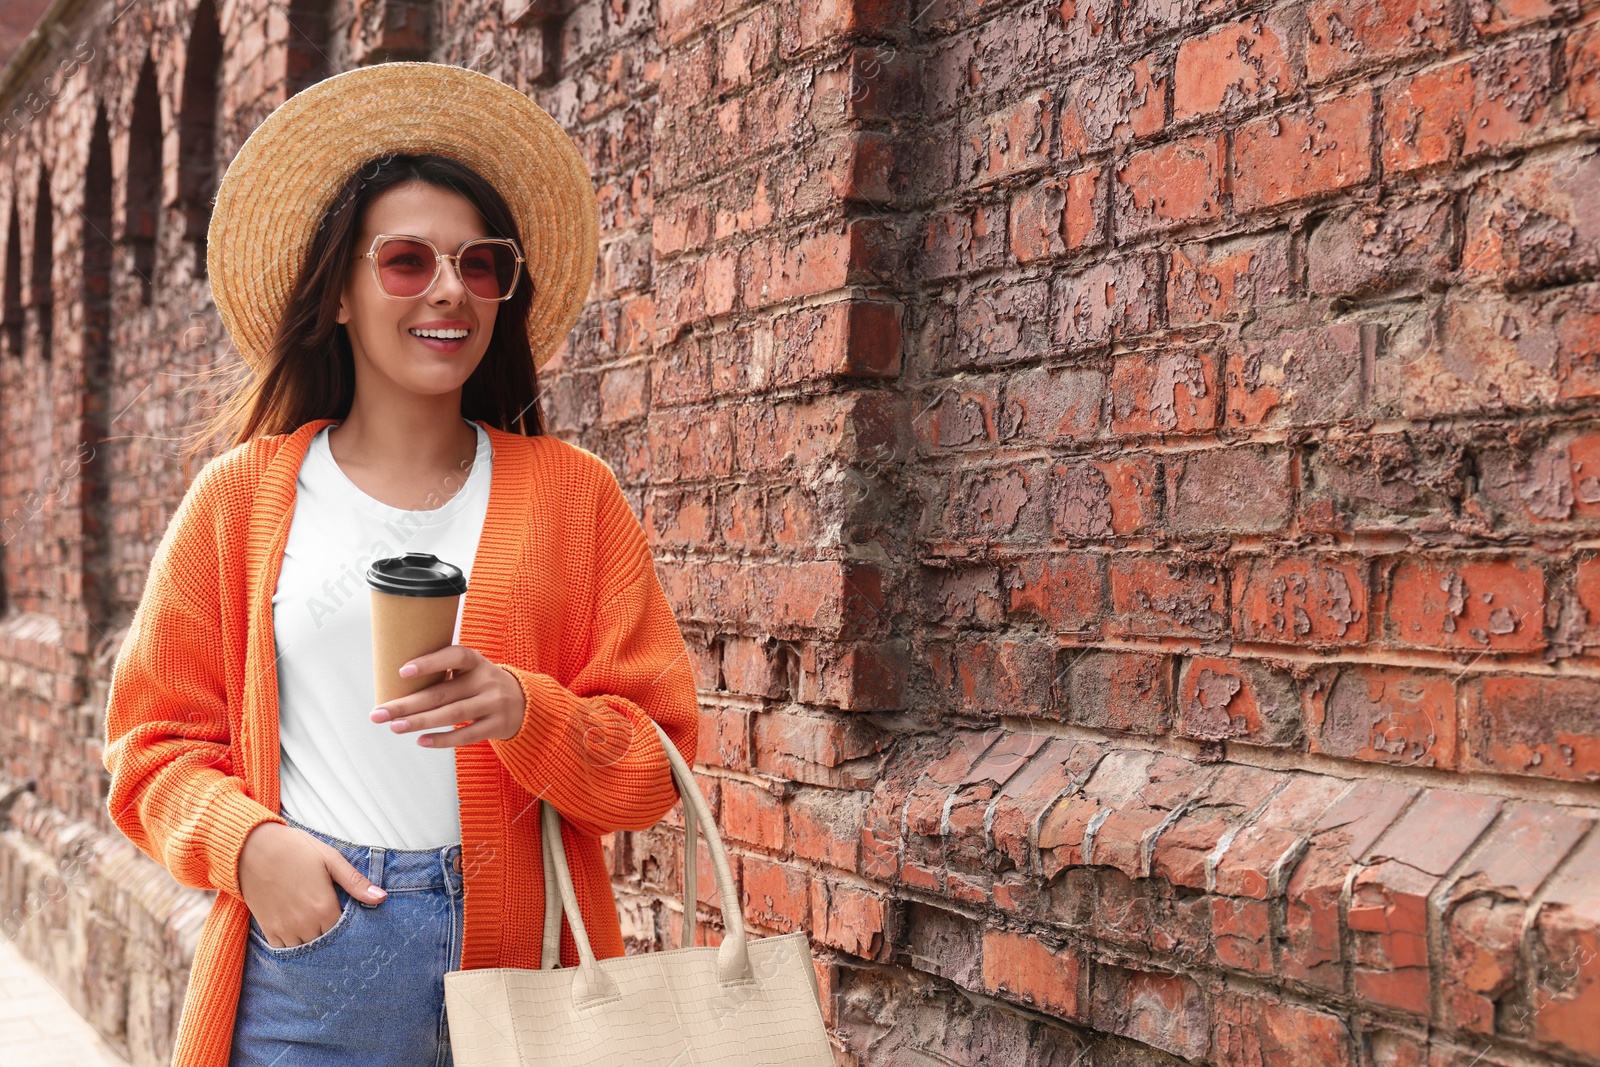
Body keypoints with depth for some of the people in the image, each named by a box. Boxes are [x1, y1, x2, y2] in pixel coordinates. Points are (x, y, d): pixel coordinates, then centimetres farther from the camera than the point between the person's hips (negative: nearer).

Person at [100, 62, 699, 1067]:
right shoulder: (243, 495, 5)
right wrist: (247, 840, -11)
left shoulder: (574, 494, 4)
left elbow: (653, 764, 1)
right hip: (303, 949, 0)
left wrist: (526, 714, -18)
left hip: (521, 950, 0)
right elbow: (159, 741, 7)